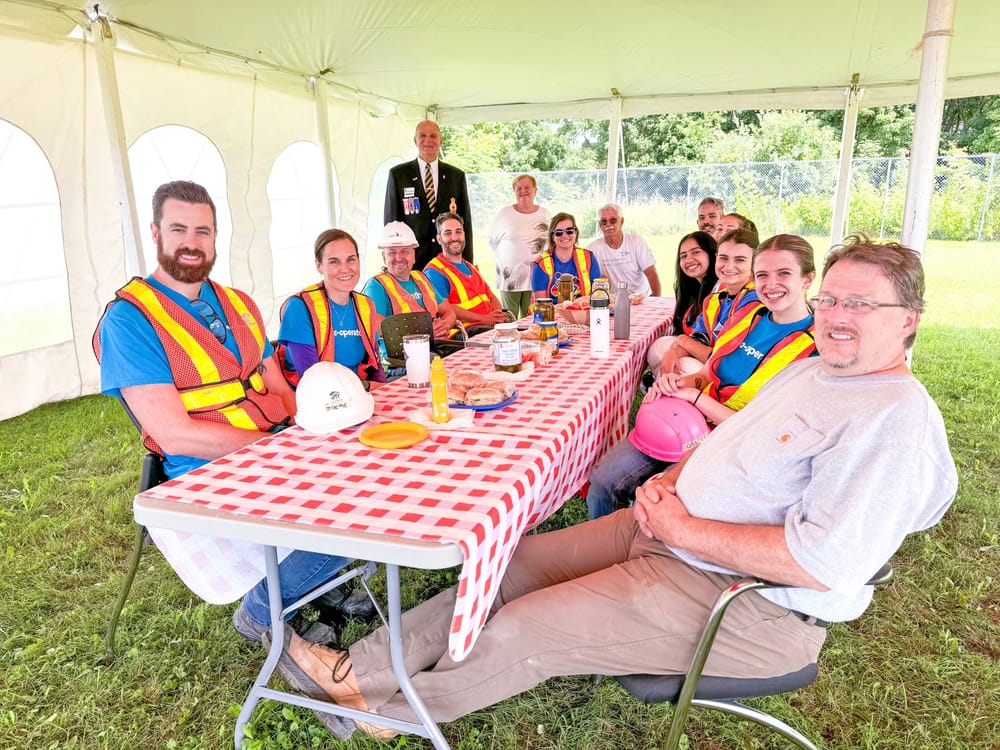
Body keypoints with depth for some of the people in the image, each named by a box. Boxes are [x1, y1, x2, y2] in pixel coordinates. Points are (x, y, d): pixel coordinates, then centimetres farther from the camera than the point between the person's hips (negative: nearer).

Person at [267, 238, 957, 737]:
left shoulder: (895, 416, -19)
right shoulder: (809, 370, 12)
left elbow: (822, 562, -28)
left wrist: (681, 526, -20)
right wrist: (668, 482, -2)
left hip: (746, 602, -9)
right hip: (669, 533, 9)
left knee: (522, 631, -9)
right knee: (512, 565, 3)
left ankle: (390, 708, 20)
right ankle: (363, 669, 16)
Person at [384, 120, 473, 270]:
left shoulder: (457, 176, 10)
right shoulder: (398, 174, 6)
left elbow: (465, 222, 10)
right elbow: (391, 219, 6)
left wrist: (467, 264, 4)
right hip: (411, 260, -1)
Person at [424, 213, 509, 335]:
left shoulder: (471, 268, 27)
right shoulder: (434, 272, -2)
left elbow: (491, 297, 25)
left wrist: (498, 314, 0)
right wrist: (483, 318, -18)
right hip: (465, 332, -8)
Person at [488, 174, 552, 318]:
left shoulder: (545, 214, 8)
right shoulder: (504, 213, 2)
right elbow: (492, 240, 11)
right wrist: (505, 260, 10)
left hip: (535, 277, 2)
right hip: (509, 277, -1)